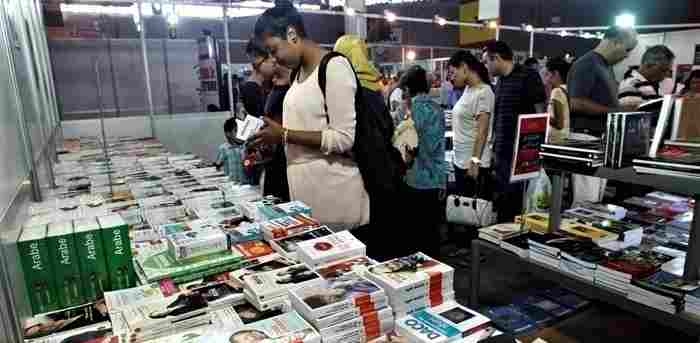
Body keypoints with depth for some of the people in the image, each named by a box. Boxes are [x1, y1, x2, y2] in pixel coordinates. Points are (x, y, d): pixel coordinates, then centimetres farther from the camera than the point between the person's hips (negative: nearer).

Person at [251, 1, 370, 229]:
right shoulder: (298, 73, 13)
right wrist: (273, 137, 4)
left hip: (333, 189, -8)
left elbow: (344, 139, -19)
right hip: (304, 185, 8)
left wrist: (284, 135, -18)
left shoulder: (334, 66, -13)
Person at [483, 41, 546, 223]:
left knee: (519, 205, -2)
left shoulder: (528, 77, -8)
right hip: (501, 153, 8)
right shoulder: (500, 82, 14)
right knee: (501, 204, 14)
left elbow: (541, 114, -10)